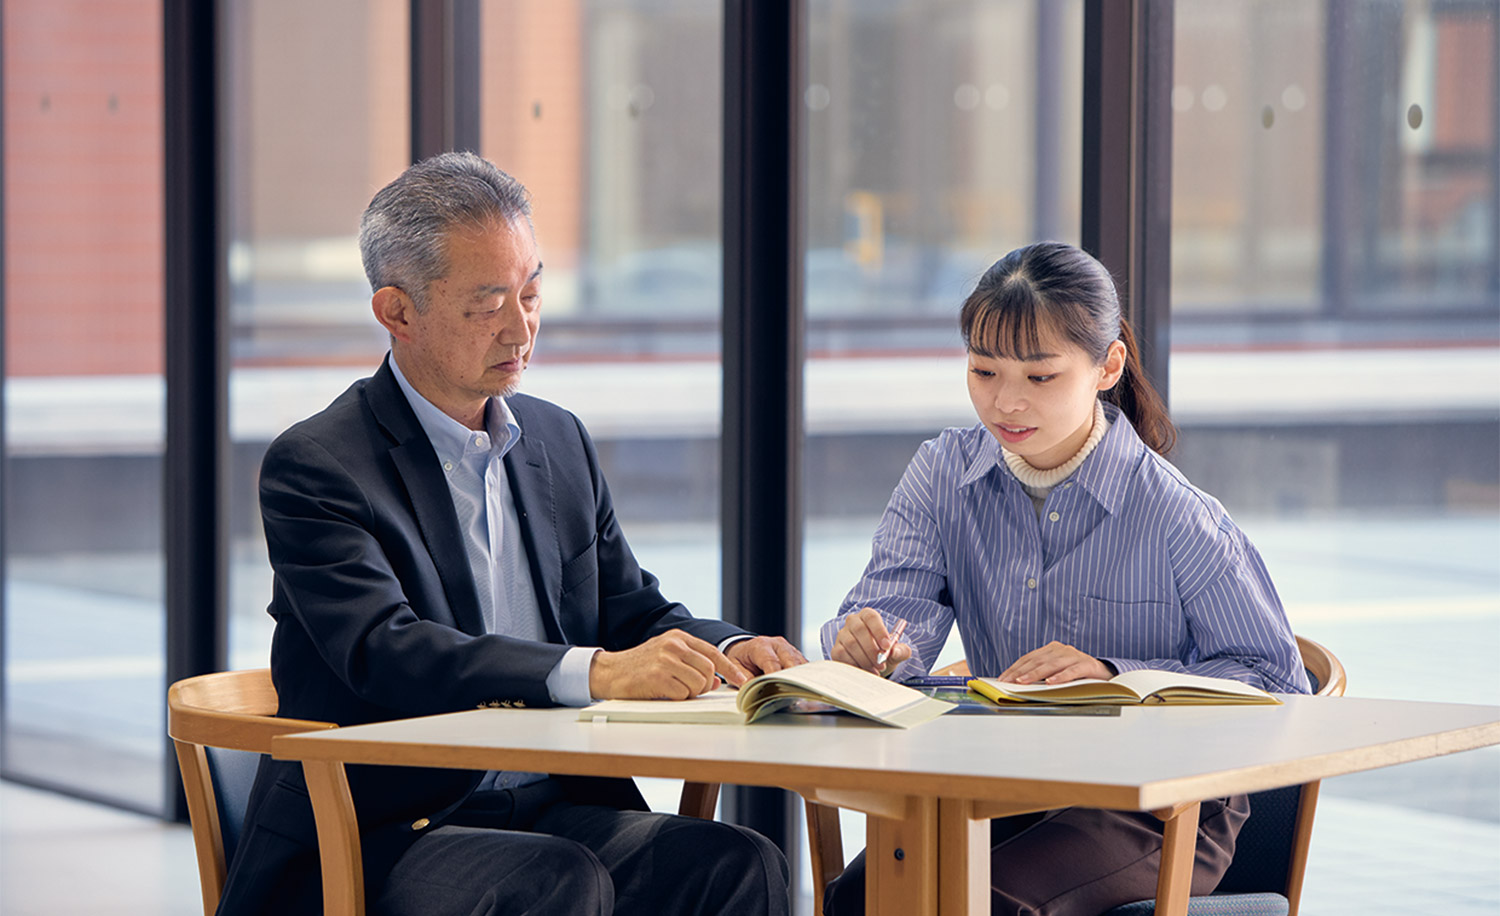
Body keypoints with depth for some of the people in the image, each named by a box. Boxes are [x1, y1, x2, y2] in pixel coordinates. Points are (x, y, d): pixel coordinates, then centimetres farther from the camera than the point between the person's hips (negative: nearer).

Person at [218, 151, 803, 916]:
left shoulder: (558, 441, 17)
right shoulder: (315, 468, -6)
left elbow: (632, 611, 20)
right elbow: (384, 653, -21)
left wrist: (728, 652, -5)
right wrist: (595, 673, -34)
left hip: (556, 811, 6)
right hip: (381, 840, -6)